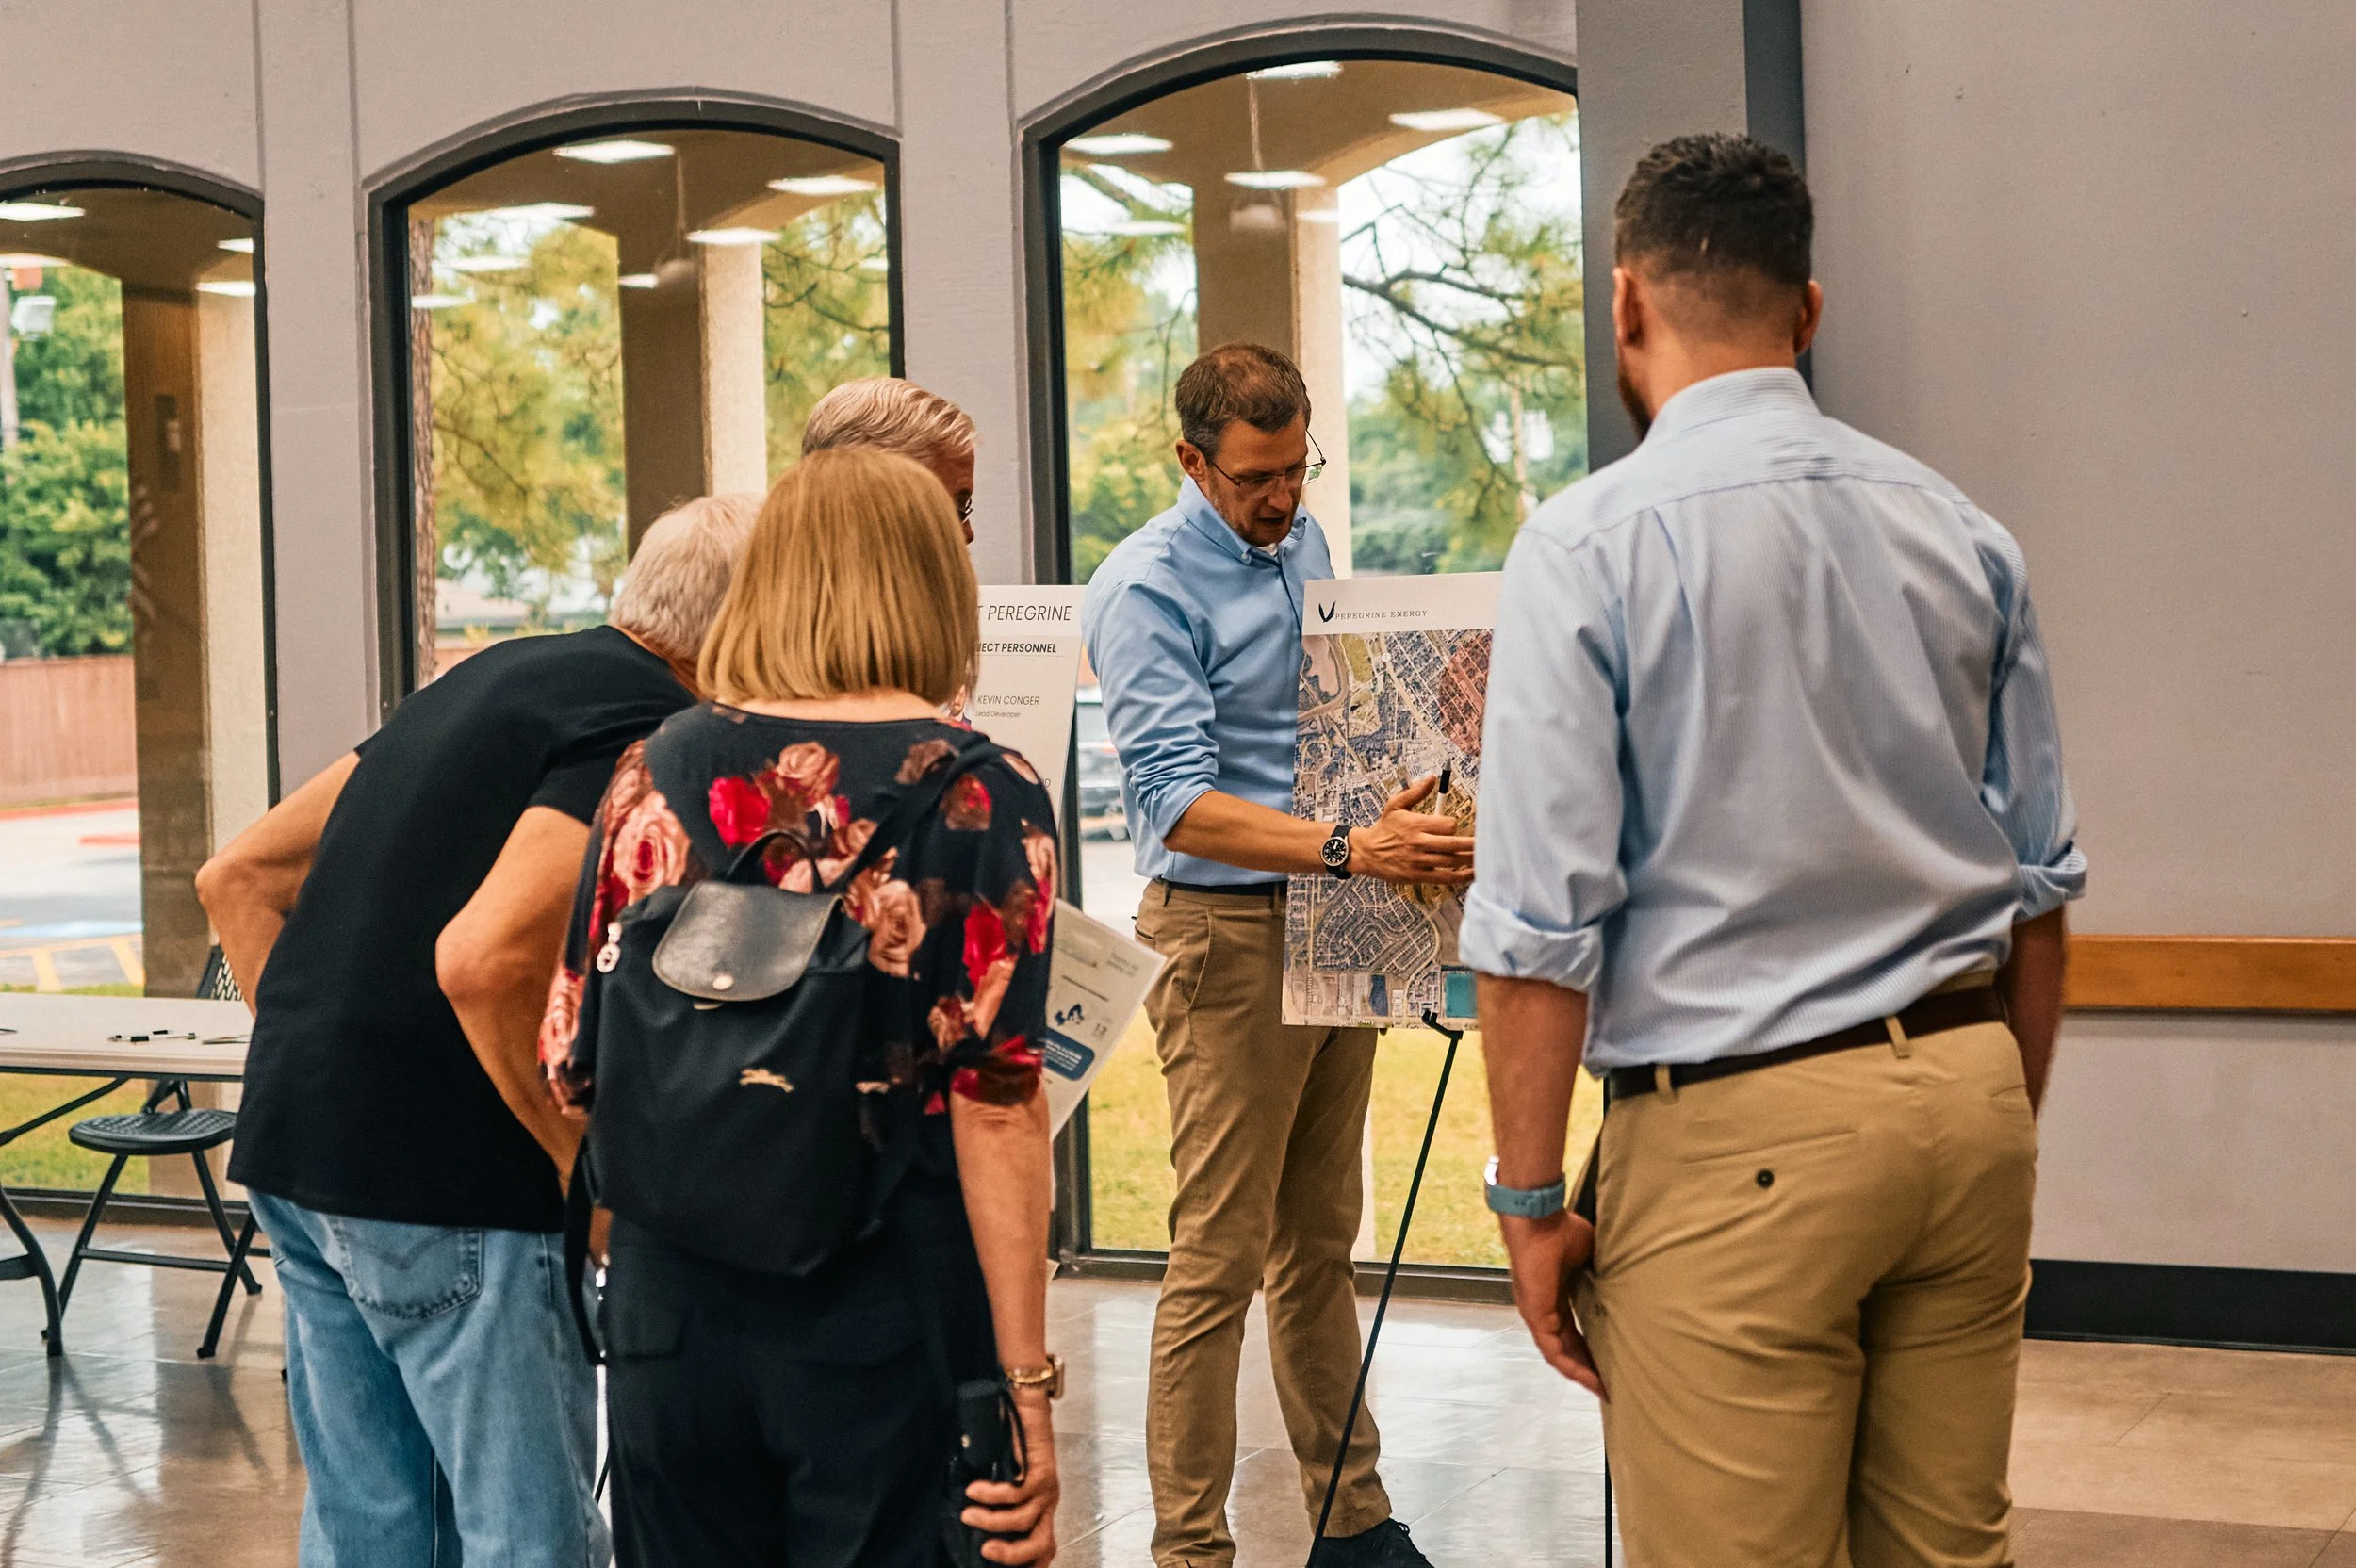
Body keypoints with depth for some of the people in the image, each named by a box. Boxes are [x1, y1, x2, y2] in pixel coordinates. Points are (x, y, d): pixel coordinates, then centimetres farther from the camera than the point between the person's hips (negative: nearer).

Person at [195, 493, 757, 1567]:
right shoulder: (649, 729, -11)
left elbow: (238, 877, 19)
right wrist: (583, 1167, -14)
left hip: (293, 1151, 9)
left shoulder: (499, 675, 18)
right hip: (450, 1186, -9)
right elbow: (486, 955, -25)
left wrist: (307, 1063, 15)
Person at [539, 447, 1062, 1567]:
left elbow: (575, 1066, 5)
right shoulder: (985, 799, -7)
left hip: (669, 1307, 3)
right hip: (883, 1323, -3)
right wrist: (1027, 1386, -10)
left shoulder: (661, 769, 2)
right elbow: (995, 1105, -12)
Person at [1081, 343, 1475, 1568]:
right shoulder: (1148, 587, -14)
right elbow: (1178, 802, -24)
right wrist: (1348, 847, -34)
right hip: (1227, 931, -8)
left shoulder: (1304, 544, 11)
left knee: (1322, 1240, 15)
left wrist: (1401, 822, 7)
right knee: (1221, 1260, -6)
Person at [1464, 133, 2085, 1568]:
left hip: (1733, 1135, -5)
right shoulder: (1964, 535, 7)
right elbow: (2042, 878, 12)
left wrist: (1533, 1203, -6)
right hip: (1969, 1091, 6)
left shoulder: (1589, 546, -9)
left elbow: (1544, 924, -13)